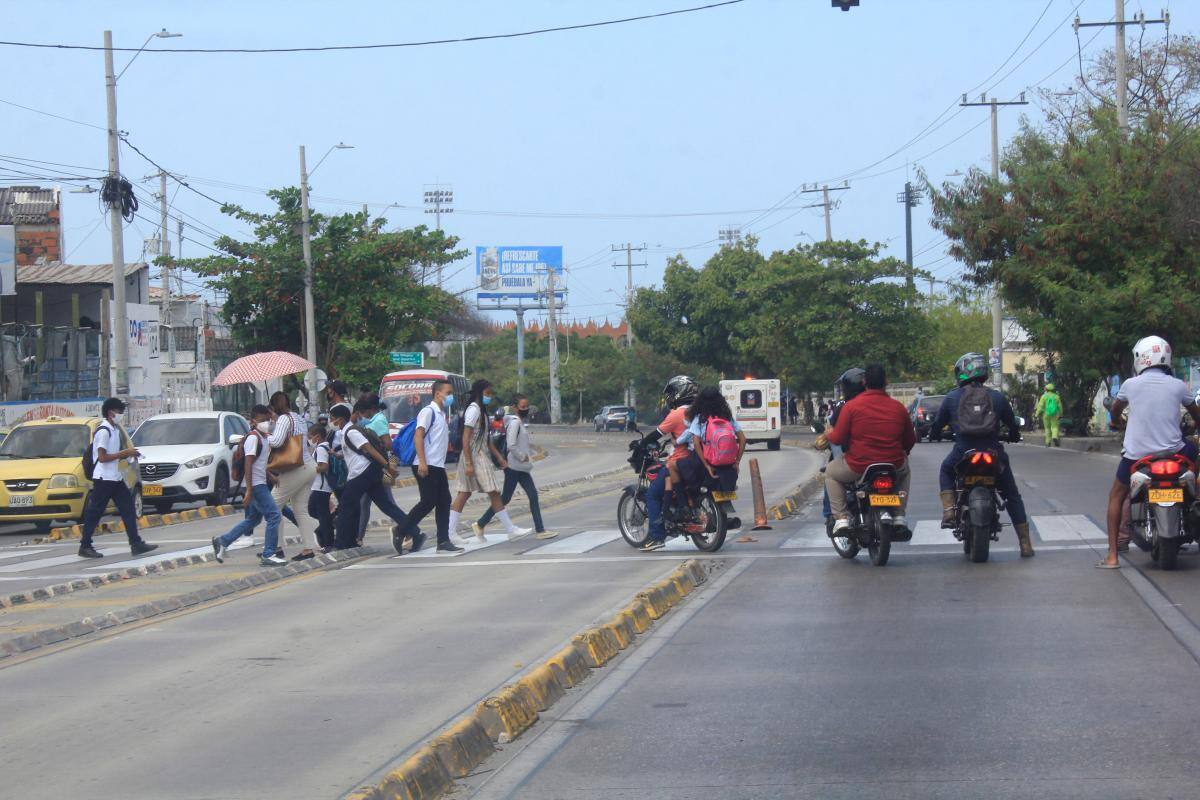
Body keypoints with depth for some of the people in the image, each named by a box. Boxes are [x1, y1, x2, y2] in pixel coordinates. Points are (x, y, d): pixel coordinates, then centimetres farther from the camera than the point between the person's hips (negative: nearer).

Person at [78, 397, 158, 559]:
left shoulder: (115, 430, 14)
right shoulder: (103, 431, -16)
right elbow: (103, 457, -21)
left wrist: (127, 454, 7)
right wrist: (124, 453, -16)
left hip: (116, 478, 9)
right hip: (103, 478, -9)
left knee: (128, 509, 4)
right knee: (94, 513, -2)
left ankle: (136, 544, 4)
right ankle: (85, 546, 5)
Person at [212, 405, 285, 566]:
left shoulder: (264, 437, 14)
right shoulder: (253, 437, -15)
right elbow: (248, 465, -20)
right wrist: (249, 491, -23)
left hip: (261, 483, 10)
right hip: (256, 484, -10)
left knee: (253, 519, 17)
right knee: (274, 515, -11)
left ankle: (222, 542, 24)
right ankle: (268, 555, -8)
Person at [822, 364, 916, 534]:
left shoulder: (851, 406, -10)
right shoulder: (898, 407, 0)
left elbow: (838, 438, -9)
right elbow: (910, 440, 9)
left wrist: (828, 435, 15)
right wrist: (902, 452, 31)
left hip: (858, 467, -3)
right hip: (893, 467, 3)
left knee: (831, 473, 27)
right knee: (905, 470, 38)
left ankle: (841, 517, 12)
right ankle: (899, 515, 26)